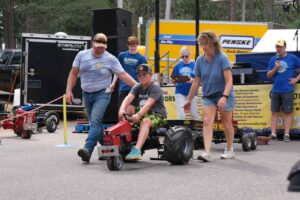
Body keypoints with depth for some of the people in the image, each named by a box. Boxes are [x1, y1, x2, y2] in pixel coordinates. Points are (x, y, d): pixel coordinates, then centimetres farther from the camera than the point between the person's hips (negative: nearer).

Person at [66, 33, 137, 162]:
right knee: (95, 123, 12)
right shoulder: (82, 55, 4)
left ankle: (88, 149, -30)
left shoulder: (110, 59, -6)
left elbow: (123, 75, -8)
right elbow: (73, 74, 8)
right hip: (86, 94, 5)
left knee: (95, 121, -21)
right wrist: (69, 91, 2)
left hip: (102, 94, -5)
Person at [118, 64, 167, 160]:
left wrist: (139, 115, -43)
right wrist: (122, 109, -33)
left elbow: (149, 103, -27)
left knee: (145, 121, -37)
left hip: (158, 116, -6)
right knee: (128, 108, -14)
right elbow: (128, 98, -12)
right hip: (143, 114, 6)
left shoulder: (155, 87, -11)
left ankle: (137, 150, -53)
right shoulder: (137, 87, 7)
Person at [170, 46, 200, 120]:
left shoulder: (194, 65, -1)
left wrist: (193, 80, -23)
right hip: (180, 92, 1)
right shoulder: (178, 66, 5)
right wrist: (173, 80, -14)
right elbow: (172, 81, 9)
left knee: (194, 114, 7)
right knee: (181, 114, -4)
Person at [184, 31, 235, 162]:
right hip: (208, 96, 3)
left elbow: (229, 80, -20)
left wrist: (224, 97, -33)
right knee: (207, 122, -13)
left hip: (224, 95, -3)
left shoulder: (222, 58, -16)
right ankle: (207, 152, -20)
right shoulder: (200, 60, -2)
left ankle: (229, 150, 27)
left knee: (226, 123, 9)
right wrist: (189, 100, 8)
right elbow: (196, 82, 6)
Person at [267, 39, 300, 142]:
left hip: (287, 90, -4)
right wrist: (275, 68, -8)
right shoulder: (273, 59, 9)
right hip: (275, 90, 4)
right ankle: (273, 134, 8)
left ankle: (286, 134, 0)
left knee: (287, 112, -2)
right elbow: (268, 75, 8)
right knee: (274, 112, 4)